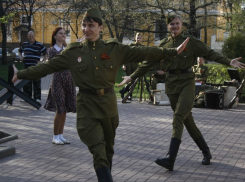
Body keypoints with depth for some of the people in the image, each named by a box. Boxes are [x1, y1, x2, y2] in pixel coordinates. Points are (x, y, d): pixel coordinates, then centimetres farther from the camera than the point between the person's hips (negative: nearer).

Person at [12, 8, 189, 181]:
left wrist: (173, 51, -3)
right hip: (87, 105, -2)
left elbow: (143, 52, -1)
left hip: (108, 103, 2)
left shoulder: (114, 49, 0)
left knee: (108, 148, 16)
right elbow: (48, 66, 2)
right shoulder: (73, 52, -1)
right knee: (98, 151, -13)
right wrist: (21, 74, -2)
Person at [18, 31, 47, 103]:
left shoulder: (39, 45, -1)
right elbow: (19, 51, 30)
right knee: (26, 82, 7)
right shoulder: (24, 44, 12)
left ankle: (37, 97, 3)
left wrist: (43, 62, -5)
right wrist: (20, 57, 13)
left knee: (36, 83, -3)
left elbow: (46, 54, 4)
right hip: (26, 66, 4)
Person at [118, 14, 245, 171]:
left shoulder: (191, 42, 2)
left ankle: (171, 159, -27)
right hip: (171, 84, 4)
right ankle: (206, 152, 23)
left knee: (179, 117, -19)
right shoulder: (164, 44, 11)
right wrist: (132, 77, 9)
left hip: (187, 83, -4)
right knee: (187, 120, 8)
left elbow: (210, 53, -3)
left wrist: (229, 62, -17)